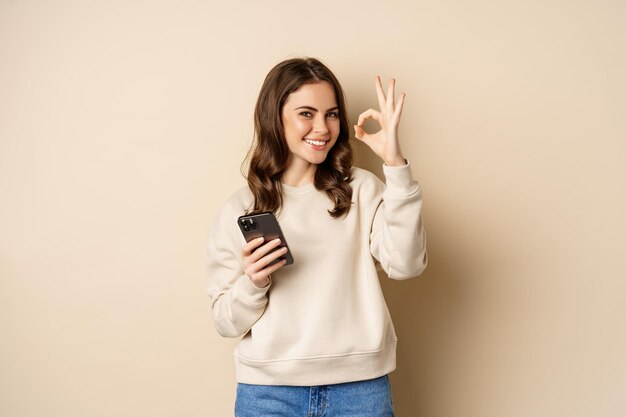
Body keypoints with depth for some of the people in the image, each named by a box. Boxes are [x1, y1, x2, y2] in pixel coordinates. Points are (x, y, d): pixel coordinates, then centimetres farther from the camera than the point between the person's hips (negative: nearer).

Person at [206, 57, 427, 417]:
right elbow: (227, 323, 1)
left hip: (360, 386, 1)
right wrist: (253, 283, -19)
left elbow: (406, 264, -15)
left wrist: (396, 163, -19)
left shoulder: (362, 191, 0)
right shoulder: (240, 210, 0)